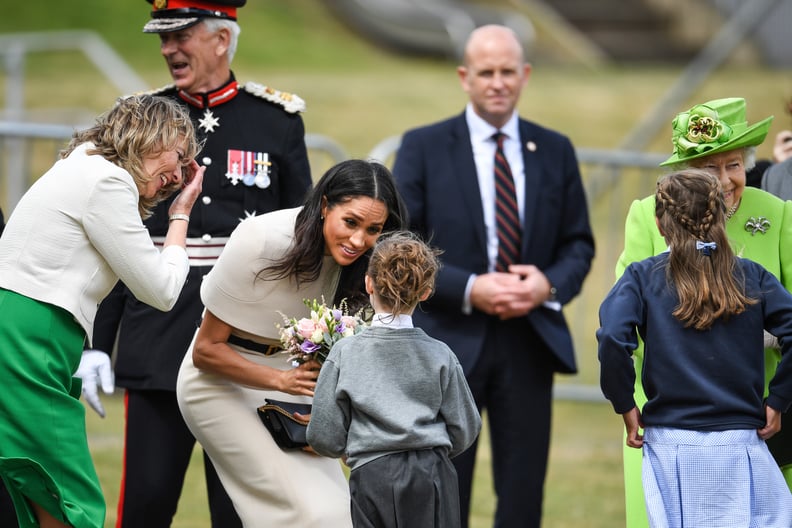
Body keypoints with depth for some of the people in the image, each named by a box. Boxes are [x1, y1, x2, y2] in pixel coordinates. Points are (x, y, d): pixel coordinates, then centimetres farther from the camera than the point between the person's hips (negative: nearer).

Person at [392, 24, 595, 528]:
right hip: (450, 342, -2)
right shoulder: (424, 147, 0)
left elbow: (579, 244, 12)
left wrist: (549, 284, -10)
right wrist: (469, 289, -17)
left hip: (530, 342, 2)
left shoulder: (555, 150, 9)